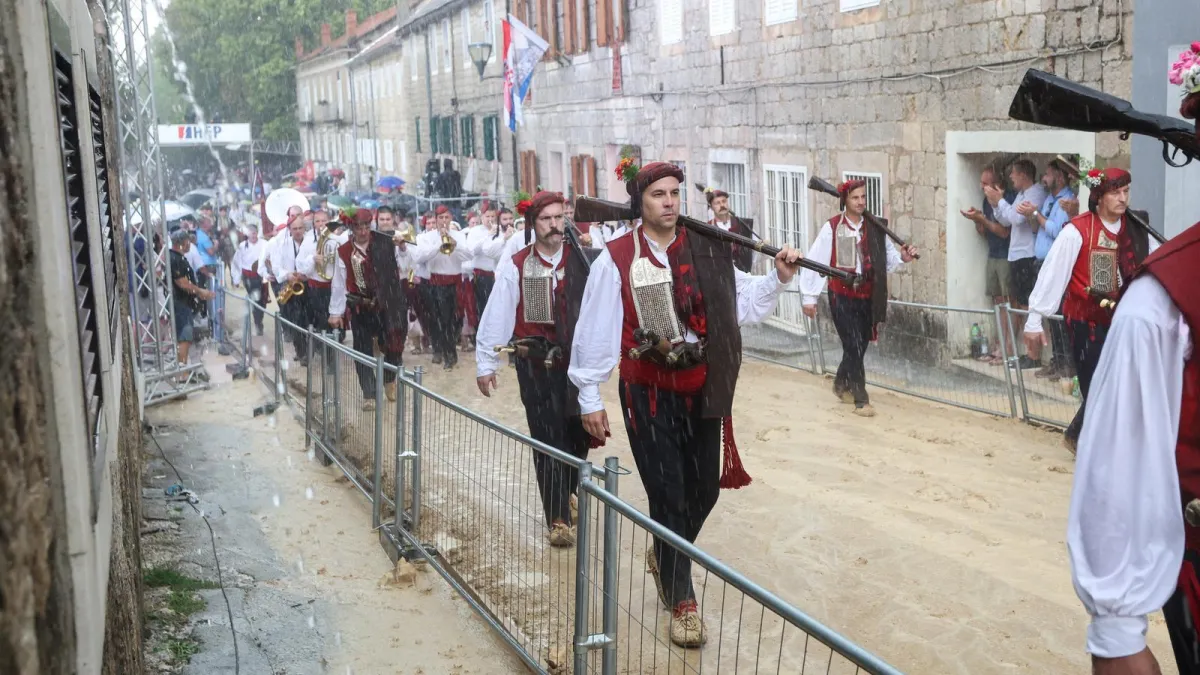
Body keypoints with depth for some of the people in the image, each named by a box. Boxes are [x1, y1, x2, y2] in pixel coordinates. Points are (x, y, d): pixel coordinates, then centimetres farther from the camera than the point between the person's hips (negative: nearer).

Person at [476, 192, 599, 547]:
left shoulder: (583, 261, 1)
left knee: (580, 434, 10)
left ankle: (566, 493, 37)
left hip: (578, 360, 2)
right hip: (536, 364, -2)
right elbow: (496, 316, -4)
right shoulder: (515, 267, -5)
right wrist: (485, 364, -4)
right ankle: (558, 518, 9)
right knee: (548, 438, 0)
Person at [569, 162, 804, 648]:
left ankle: (664, 557, 43)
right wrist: (589, 398, -7)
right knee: (667, 493, 0)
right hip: (648, 394, -4)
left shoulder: (707, 251, 1)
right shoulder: (616, 260, -9)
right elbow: (595, 330, -7)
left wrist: (779, 277, -9)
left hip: (702, 389, 4)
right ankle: (681, 599, 16)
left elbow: (742, 303, 6)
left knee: (704, 489, 13)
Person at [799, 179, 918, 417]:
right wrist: (809, 296, -9)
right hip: (842, 296, -4)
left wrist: (902, 257, -17)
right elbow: (815, 261, -8)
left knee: (859, 346, 15)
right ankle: (861, 400, 2)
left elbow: (887, 257, 6)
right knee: (854, 347, -7)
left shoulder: (875, 228, 2)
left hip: (867, 297, 4)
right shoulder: (832, 228, -9)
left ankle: (841, 384, 40)